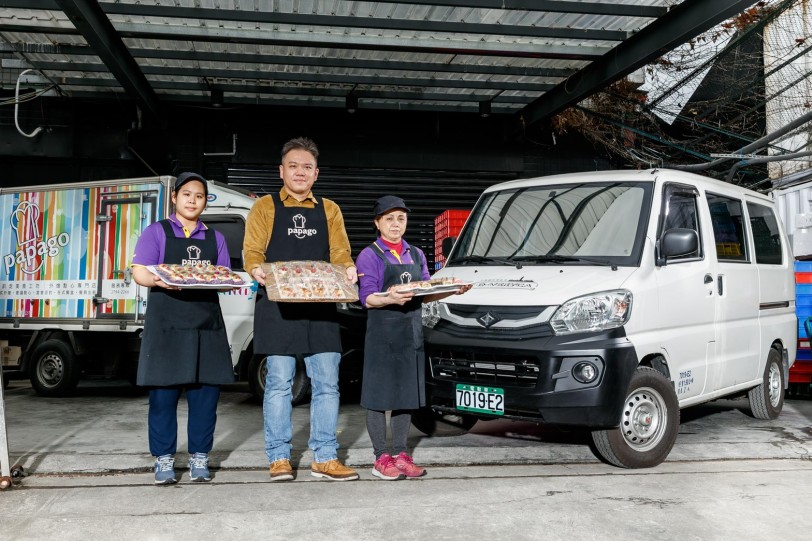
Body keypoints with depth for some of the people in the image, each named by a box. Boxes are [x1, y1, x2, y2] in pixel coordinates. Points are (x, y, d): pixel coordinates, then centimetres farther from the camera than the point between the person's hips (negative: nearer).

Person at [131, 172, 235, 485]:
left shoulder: (215, 238, 18)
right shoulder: (156, 232, 8)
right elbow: (139, 272, 0)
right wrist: (159, 280, -21)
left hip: (207, 323, 3)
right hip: (166, 323, -3)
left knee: (206, 392, 2)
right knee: (163, 392, -1)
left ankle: (199, 458, 13)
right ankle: (164, 460, 10)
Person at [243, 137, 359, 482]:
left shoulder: (329, 210, 16)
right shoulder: (265, 207, 9)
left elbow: (340, 254, 10)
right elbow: (252, 253, 2)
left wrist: (348, 270, -11)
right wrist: (257, 270, -20)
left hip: (320, 308, 3)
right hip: (277, 307, -2)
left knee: (327, 382, 2)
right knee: (279, 383, 0)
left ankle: (325, 458, 11)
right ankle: (279, 458, 10)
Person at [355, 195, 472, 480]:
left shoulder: (416, 254, 15)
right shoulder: (369, 256, -3)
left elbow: (425, 295, 14)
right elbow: (367, 297, -11)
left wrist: (453, 291, -2)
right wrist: (390, 299, -31)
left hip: (411, 332, 6)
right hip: (382, 333, -6)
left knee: (406, 395, 10)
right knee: (379, 396, -2)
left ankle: (400, 455, 19)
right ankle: (382, 458, 8)